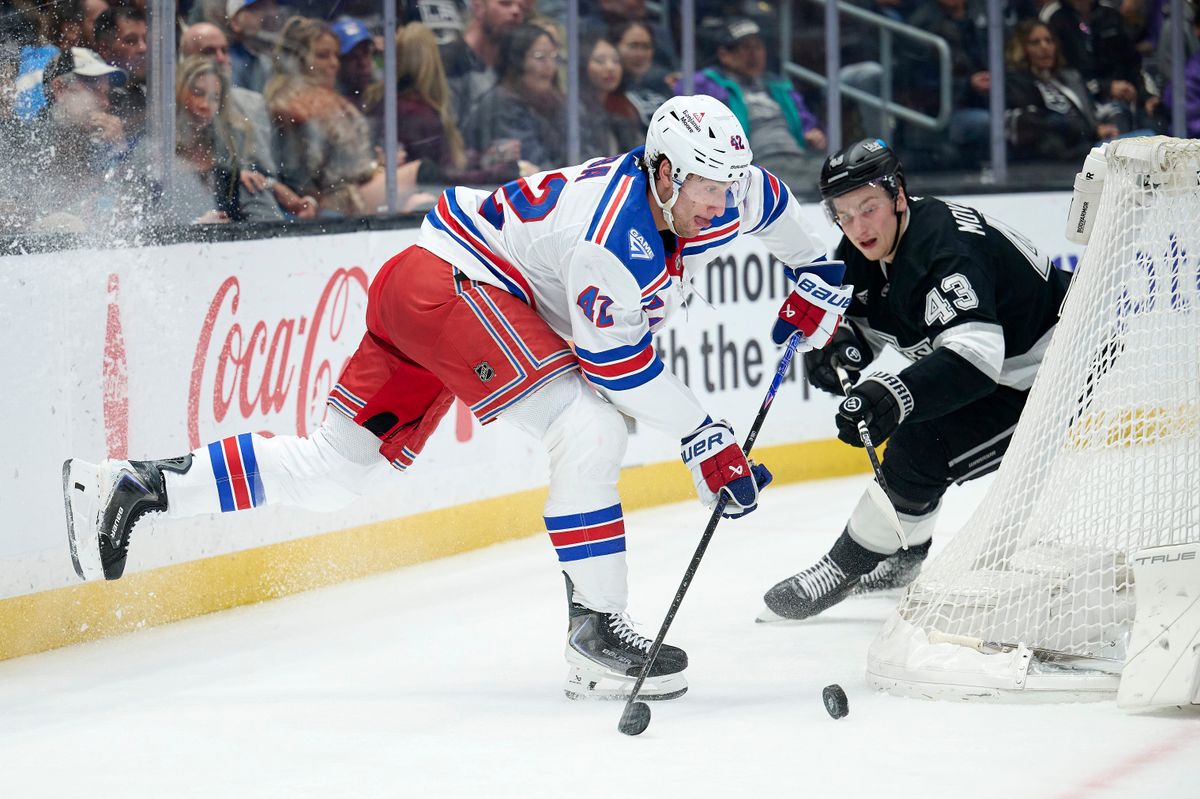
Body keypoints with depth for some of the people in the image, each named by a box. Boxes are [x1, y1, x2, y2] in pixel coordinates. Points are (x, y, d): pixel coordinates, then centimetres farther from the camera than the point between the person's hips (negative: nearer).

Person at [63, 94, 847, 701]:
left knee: (333, 469, 10)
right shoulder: (614, 232, -28)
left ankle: (127, 487, 13)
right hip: (448, 281, -9)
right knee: (590, 428, -21)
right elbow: (617, 362, -23)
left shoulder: (712, 193, -2)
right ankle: (596, 633, -17)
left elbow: (771, 202, 21)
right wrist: (707, 440, -20)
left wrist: (817, 280, 24)